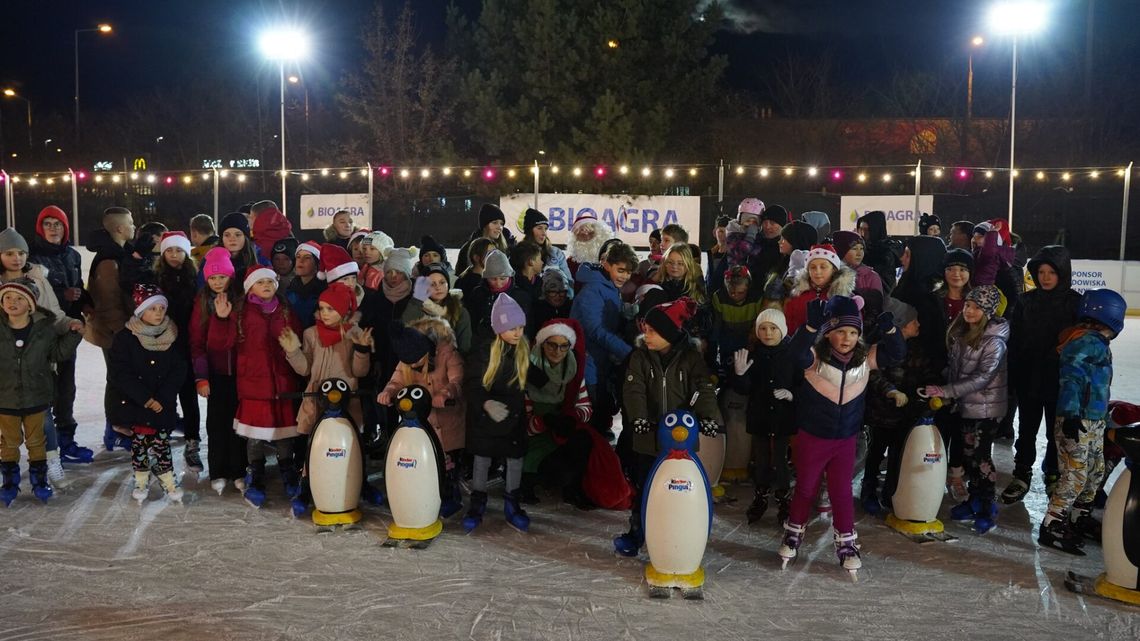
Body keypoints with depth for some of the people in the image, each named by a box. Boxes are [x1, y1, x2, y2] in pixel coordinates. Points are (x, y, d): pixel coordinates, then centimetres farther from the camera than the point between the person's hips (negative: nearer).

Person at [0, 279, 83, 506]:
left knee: (36, 440, 14)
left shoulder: (45, 327, -9)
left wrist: (72, 333, -10)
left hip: (36, 397, 0)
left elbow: (60, 354, 1)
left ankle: (39, 479, 30)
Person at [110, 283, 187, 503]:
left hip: (164, 404, 1)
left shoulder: (172, 337, 0)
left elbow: (179, 371, -3)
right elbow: (120, 373, -12)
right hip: (135, 403, -1)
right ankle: (141, 481, 21)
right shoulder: (125, 338, -7)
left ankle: (167, 480, 13)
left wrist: (162, 398, -14)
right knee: (140, 441, 7)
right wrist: (145, 398, -17)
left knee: (160, 442, 2)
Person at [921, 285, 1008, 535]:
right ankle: (975, 501, 27)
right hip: (967, 404, 7)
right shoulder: (962, 332, 4)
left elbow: (982, 377, -23)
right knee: (968, 454, 14)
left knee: (980, 456, -1)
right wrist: (946, 393, 8)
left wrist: (946, 391, -26)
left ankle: (988, 510, 11)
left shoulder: (994, 341, -19)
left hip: (985, 407, -7)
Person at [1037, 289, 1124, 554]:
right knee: (1075, 476, -8)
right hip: (1077, 420, -10)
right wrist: (1071, 414, -31)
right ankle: (1051, 526, -1)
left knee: (1096, 472, 17)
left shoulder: (1097, 343, 14)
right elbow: (1071, 374, -26)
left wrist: (1105, 415, 26)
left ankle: (1080, 519, 31)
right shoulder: (1089, 341, -16)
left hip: (1094, 420, 10)